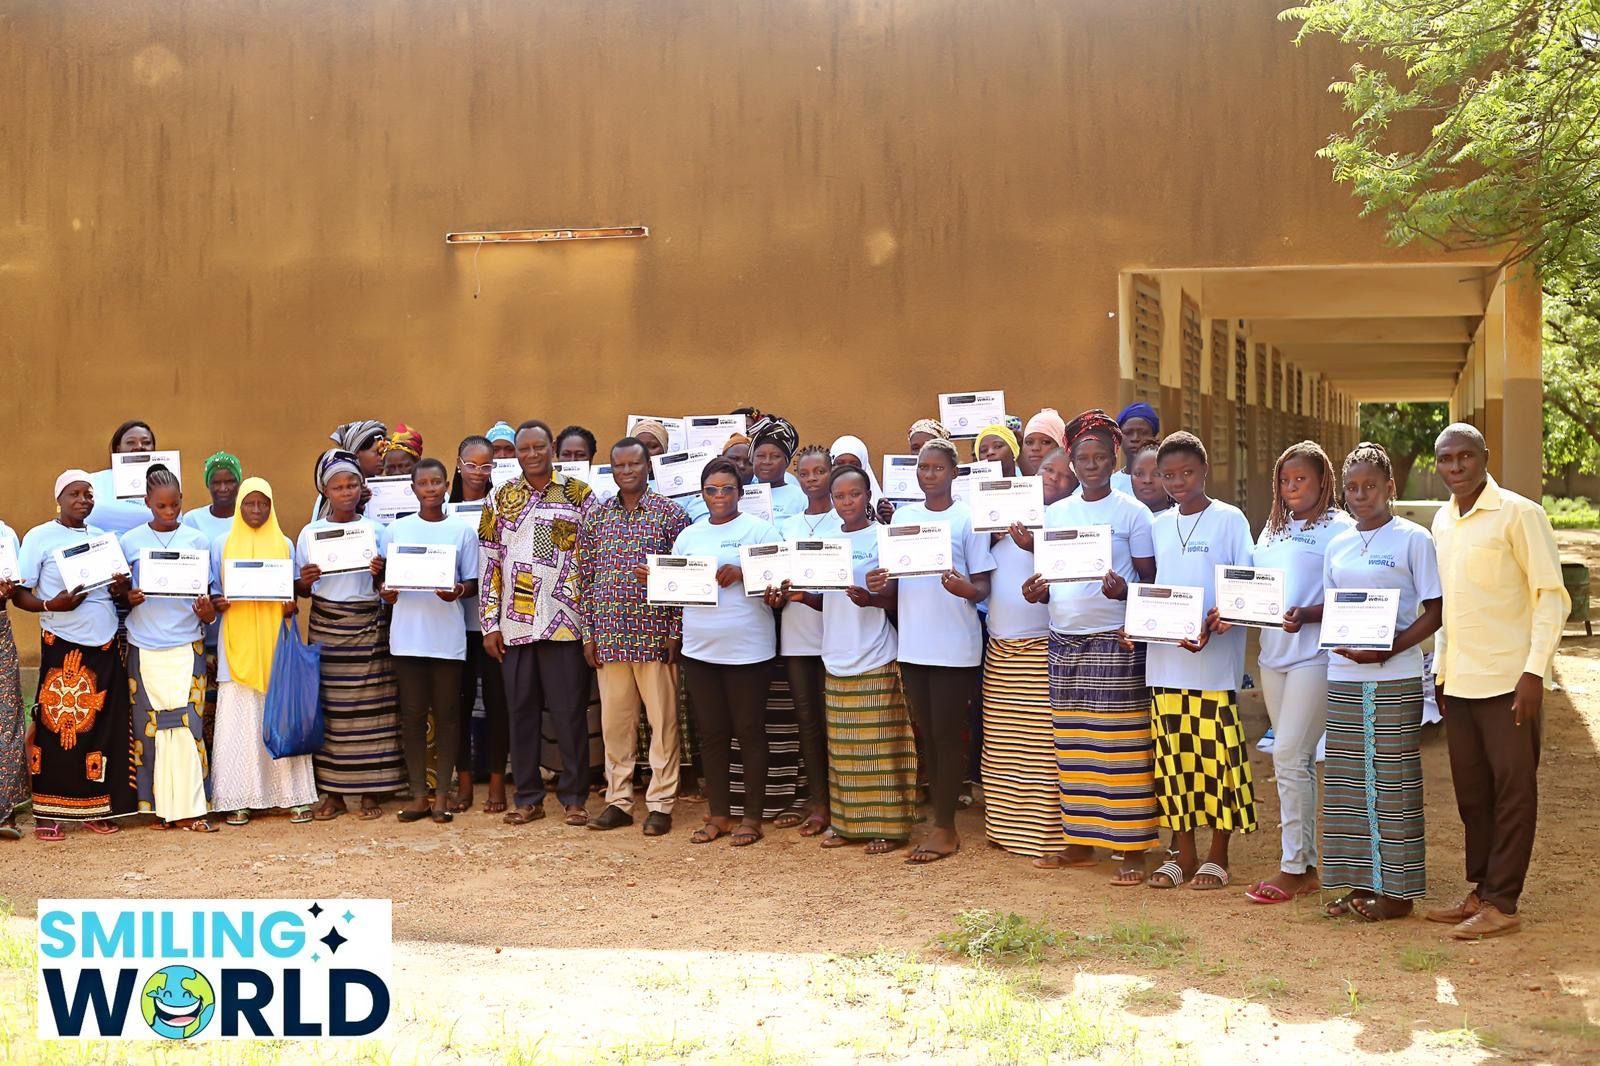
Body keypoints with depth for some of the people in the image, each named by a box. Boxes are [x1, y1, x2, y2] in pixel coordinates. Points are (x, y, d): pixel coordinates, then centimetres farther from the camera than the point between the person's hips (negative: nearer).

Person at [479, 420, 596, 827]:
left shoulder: (579, 496, 2)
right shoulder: (501, 499, 9)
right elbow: (489, 563, 8)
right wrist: (490, 623, 2)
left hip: (565, 622, -3)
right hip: (515, 625, 3)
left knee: (570, 713, 1)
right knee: (521, 711, 7)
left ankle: (574, 797, 10)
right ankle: (528, 798, 16)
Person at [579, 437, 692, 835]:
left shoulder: (671, 514, -1)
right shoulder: (595, 518, 9)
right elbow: (585, 578, 10)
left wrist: (676, 633, -8)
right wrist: (589, 634, 4)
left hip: (656, 634, -3)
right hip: (609, 635, 3)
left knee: (663, 719, 1)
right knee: (614, 719, 8)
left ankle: (661, 803, 9)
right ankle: (618, 800, 18)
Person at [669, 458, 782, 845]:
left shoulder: (759, 530, -2)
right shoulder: (689, 536, 13)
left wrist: (742, 573, -20)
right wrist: (651, 577, -4)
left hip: (748, 649, -5)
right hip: (700, 649, 5)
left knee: (749, 731, 2)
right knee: (711, 733, 10)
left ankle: (752, 817, 11)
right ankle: (718, 815, 19)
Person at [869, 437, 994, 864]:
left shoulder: (968, 519, -3)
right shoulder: (903, 516, 10)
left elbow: (983, 587, -5)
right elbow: (896, 579, 14)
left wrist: (964, 588, -26)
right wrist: (879, 585, -8)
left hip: (955, 646, -5)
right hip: (913, 644, 5)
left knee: (947, 735, 0)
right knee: (927, 734, 10)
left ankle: (945, 828, 7)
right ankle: (942, 822, 19)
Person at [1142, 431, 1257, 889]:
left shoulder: (1229, 520, -1)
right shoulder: (1158, 526, 13)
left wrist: (1215, 622, -19)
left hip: (1215, 658, -4)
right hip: (1164, 658, 5)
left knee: (1217, 754, -1)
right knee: (1173, 756, 7)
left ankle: (1218, 856, 10)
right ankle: (1182, 853, 17)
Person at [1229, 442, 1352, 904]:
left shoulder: (1339, 528, -5)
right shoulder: (1272, 529, 18)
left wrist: (1306, 616, -25)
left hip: (1315, 654, -7)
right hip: (1273, 653, 8)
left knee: (1289, 756, -10)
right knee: (1293, 760, 11)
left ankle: (1293, 866, -1)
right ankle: (1306, 865, 18)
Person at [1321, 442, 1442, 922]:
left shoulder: (1413, 539, -3)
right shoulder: (1338, 546, 13)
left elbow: (1435, 611, -6)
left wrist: (1388, 649, -18)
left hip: (1396, 679, -5)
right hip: (1343, 678, 6)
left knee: (1393, 782, -1)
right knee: (1347, 782, 7)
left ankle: (1397, 891, 6)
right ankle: (1360, 883, 17)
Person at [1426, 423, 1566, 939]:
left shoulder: (1519, 514, -9)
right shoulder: (1442, 522, 12)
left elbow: (1552, 596, -10)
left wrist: (1535, 670, -16)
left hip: (1508, 679, -7)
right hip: (1460, 681, 7)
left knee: (1512, 791, 0)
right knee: (1471, 791, 11)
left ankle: (1502, 903, 5)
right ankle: (1481, 891, 21)